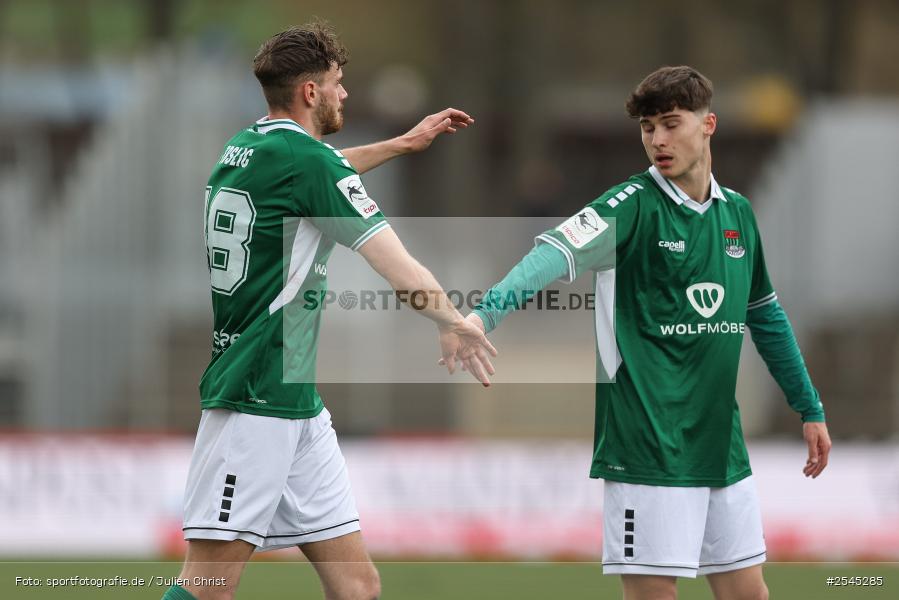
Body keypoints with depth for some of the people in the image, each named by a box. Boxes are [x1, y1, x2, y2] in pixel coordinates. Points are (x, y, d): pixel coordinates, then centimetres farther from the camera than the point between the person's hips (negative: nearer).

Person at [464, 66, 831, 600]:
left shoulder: (737, 213, 10)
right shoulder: (633, 206, -10)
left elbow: (765, 315, 23)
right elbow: (558, 253, -28)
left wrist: (810, 409, 26)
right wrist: (484, 312, -46)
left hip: (722, 441, 6)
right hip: (649, 447, -6)